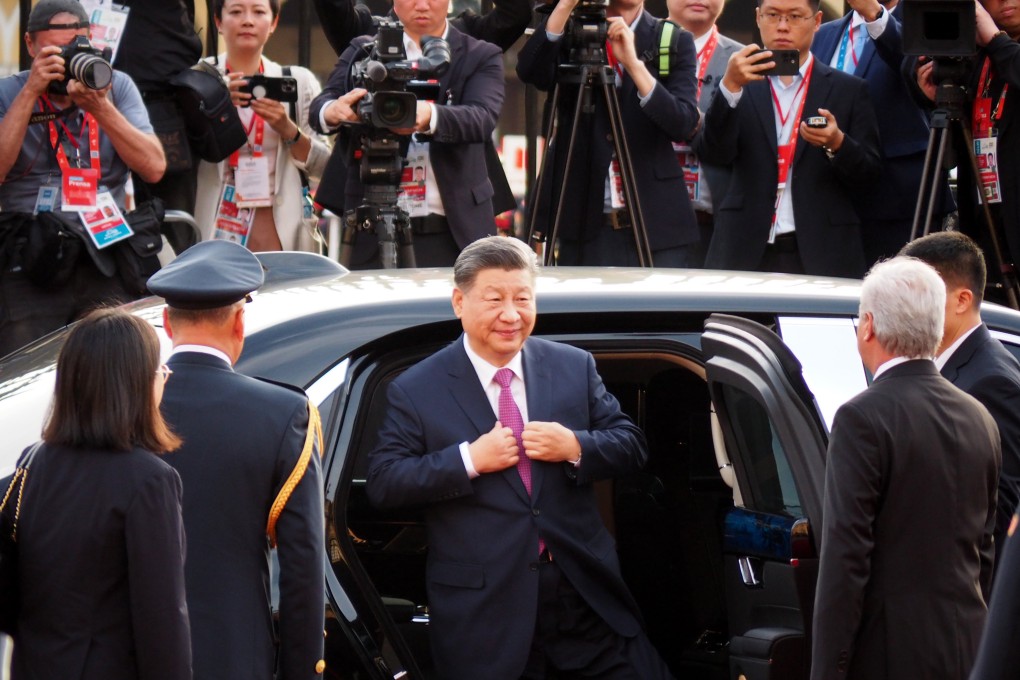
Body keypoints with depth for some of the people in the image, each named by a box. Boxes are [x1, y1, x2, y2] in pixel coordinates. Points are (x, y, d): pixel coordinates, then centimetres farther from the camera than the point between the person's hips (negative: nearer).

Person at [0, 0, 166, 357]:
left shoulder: (117, 87, 10)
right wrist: (31, 92, -12)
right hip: (31, 263, -2)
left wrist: (100, 107, -11)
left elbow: (154, 167, -2)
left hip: (107, 257, 2)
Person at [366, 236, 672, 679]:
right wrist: (470, 459, -17)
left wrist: (576, 447, -12)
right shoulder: (416, 391, -1)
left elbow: (631, 446, 8)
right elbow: (383, 484, -7)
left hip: (587, 595, 3)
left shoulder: (574, 367, 8)